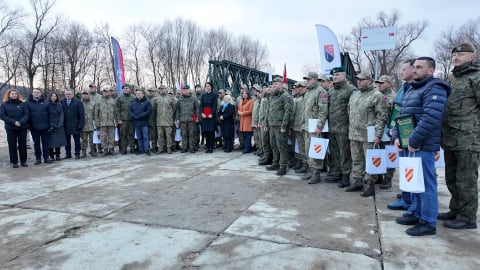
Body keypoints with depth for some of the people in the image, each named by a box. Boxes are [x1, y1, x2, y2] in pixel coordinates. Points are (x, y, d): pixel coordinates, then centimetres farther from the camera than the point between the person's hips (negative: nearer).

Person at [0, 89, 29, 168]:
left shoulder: (22, 104, 7)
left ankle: (23, 161, 13)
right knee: (12, 145, 2)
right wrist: (14, 122, -15)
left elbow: (26, 114, 0)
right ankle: (14, 162, 10)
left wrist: (21, 122, -17)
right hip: (10, 128, -1)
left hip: (22, 127, 1)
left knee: (23, 144, 4)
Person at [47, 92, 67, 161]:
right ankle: (51, 156, 6)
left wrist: (60, 124, -8)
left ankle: (57, 155, 10)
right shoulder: (47, 104, -2)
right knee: (50, 141, -4)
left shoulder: (59, 104, 7)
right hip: (50, 126, -2)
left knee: (58, 141, 2)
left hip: (58, 126, 3)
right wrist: (50, 126, -10)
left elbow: (61, 114, 4)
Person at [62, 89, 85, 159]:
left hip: (75, 125, -2)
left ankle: (77, 154, 10)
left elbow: (81, 114, -3)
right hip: (65, 126, 3)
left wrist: (80, 124, -10)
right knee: (67, 140, 8)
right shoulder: (62, 102, 7)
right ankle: (68, 154, 17)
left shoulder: (78, 102, 0)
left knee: (77, 140, 4)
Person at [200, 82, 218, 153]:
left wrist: (212, 114, -16)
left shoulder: (214, 95, 4)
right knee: (206, 131, 3)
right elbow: (201, 105, 6)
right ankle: (207, 147, 9)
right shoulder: (203, 95, 13)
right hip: (204, 115, 3)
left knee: (211, 131, -3)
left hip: (211, 115, -3)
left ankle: (211, 147, 1)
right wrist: (202, 113, -10)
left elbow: (215, 105, -4)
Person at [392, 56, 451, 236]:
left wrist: (414, 141, -21)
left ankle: (428, 223, 8)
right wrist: (396, 136, 4)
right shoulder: (411, 89, 19)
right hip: (411, 145, 9)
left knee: (426, 183, -2)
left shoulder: (434, 89, -11)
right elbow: (401, 115, 17)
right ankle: (418, 215, 29)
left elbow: (431, 118, -23)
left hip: (423, 146, -9)